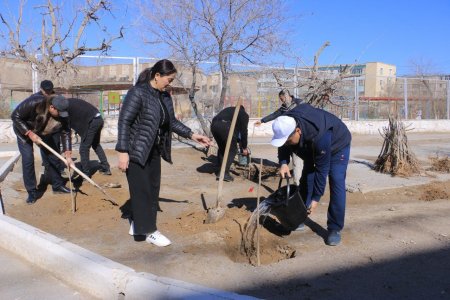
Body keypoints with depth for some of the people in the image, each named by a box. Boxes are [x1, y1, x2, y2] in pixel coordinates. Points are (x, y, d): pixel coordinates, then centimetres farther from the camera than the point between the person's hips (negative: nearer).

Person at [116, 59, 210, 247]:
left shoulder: (164, 96, 6)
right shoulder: (138, 93, -18)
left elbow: (171, 121, 16)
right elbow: (124, 122, -19)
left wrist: (192, 135, 8)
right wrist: (123, 152, -23)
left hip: (153, 151, 8)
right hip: (135, 150, -8)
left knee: (152, 189, 13)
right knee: (142, 190, -1)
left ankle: (136, 225, 27)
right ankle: (149, 231, 10)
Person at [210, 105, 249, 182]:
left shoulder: (229, 110, 39)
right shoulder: (244, 115, 22)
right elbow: (243, 131, 17)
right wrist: (244, 147, 26)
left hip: (214, 124, 6)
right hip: (225, 126, -6)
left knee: (222, 148, 23)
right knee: (232, 150, 9)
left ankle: (219, 172, 23)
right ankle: (225, 173, 3)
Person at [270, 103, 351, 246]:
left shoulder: (319, 136, -46)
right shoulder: (286, 126, -28)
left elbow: (322, 169, -37)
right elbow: (283, 147, -7)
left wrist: (316, 197, -31)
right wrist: (283, 162, -29)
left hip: (336, 145, -6)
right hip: (311, 148, 6)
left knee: (336, 183, -17)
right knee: (306, 178, 2)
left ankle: (334, 229, -11)